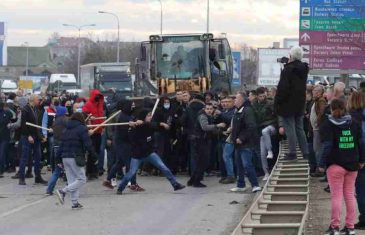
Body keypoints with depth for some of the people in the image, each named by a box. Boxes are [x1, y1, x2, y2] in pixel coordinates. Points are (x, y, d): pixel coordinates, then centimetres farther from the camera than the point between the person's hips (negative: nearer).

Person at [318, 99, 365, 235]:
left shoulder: (329, 124, -7)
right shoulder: (353, 123, 7)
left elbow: (327, 146, -12)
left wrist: (322, 164, -9)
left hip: (336, 165, -4)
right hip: (352, 164, 4)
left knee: (336, 196, -1)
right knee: (350, 195, 10)